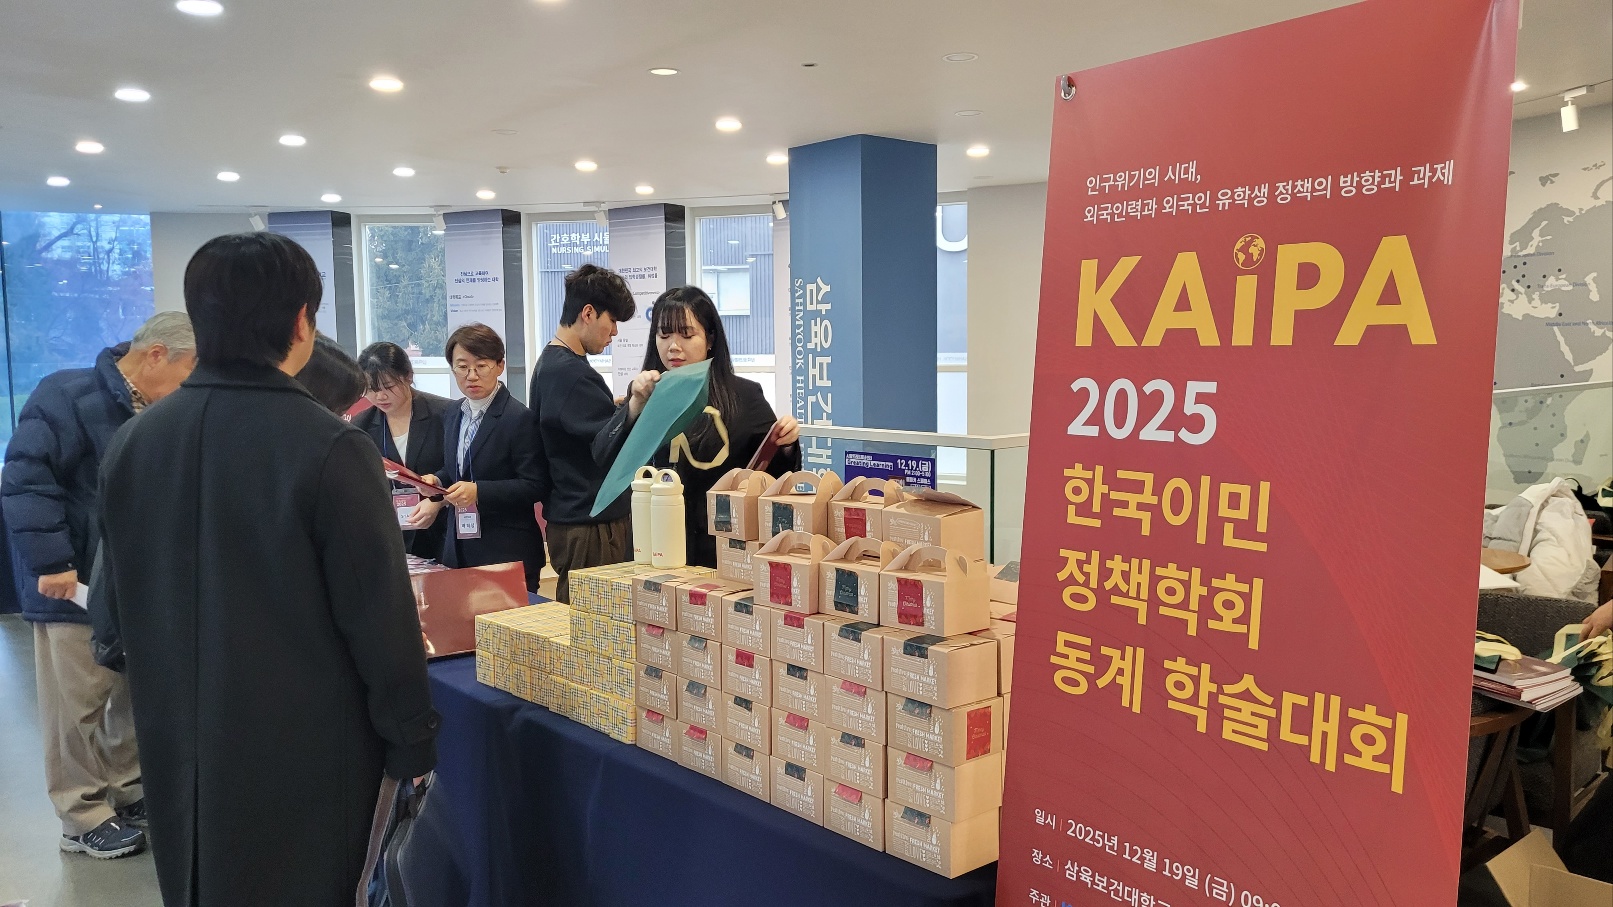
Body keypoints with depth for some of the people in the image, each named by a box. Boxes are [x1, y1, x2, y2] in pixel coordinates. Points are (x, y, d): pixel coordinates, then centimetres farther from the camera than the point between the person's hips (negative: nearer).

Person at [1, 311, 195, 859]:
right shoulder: (69, 396, -16)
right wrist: (52, 562, -23)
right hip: (74, 586, -7)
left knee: (134, 693, 15)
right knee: (77, 704, 3)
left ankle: (127, 790, 31)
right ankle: (83, 819, 15)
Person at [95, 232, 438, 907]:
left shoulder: (130, 444, -2)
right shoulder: (329, 448, -21)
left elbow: (117, 605, 9)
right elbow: (379, 617, -19)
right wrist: (412, 743, -7)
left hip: (179, 747, 6)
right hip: (306, 750, -5)